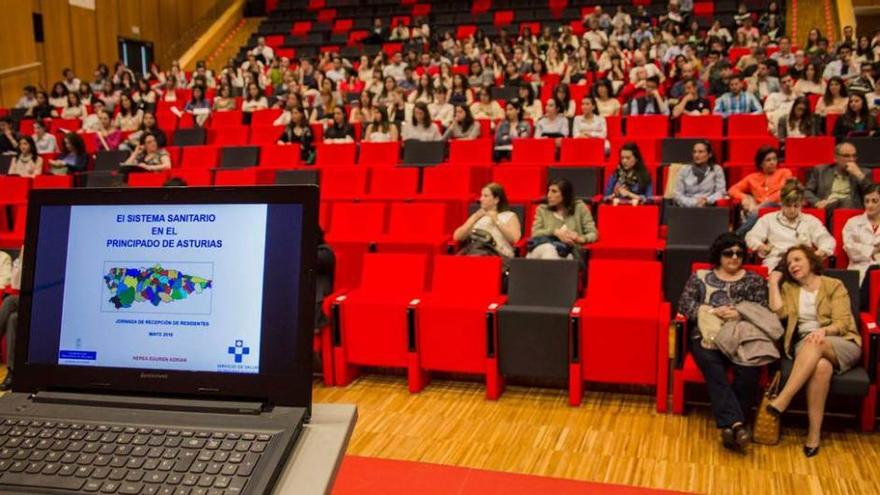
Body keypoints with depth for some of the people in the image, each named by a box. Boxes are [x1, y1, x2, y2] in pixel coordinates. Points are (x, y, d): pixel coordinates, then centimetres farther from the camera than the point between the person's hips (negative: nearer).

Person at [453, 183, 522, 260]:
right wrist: (475, 219, 5)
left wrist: (497, 221, -4)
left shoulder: (509, 216, 15)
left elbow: (514, 238, -5)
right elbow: (457, 237, 14)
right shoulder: (476, 215, 27)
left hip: (496, 252, -3)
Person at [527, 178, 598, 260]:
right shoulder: (542, 209, 17)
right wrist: (555, 232, -13)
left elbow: (593, 234, 6)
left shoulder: (579, 208, 12)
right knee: (548, 248, -40)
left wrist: (581, 239, -17)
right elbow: (535, 233, 3)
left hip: (568, 252, -1)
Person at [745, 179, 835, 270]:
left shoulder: (811, 221, 23)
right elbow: (751, 237, 13)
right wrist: (762, 247, -10)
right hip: (774, 263, -1)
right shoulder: (768, 219, 21)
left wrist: (819, 254, -8)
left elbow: (827, 240, 15)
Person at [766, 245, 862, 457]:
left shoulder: (834, 286, 7)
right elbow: (778, 312, -2)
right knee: (822, 366, -37)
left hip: (842, 344, -1)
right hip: (805, 346, 1)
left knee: (815, 344, -38)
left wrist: (823, 331, -26)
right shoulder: (789, 288, 18)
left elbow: (842, 323, -5)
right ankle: (814, 433, -40)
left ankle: (781, 401, -46)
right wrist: (774, 282, 4)